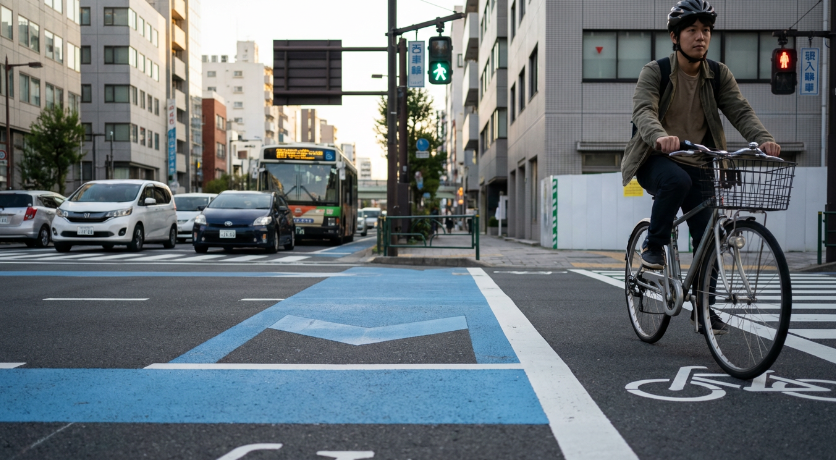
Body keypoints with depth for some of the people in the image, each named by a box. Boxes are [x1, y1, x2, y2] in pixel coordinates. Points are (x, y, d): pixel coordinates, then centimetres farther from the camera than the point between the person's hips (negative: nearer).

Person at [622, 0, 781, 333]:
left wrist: (763, 139, -32)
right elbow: (644, 111, -28)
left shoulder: (718, 74, 1)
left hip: (697, 164, 4)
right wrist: (660, 137, -50)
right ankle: (653, 246, -15)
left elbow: (740, 110, -11)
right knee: (677, 180, -38)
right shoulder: (654, 72, -11)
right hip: (656, 160, -4)